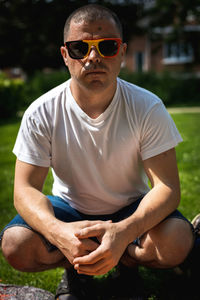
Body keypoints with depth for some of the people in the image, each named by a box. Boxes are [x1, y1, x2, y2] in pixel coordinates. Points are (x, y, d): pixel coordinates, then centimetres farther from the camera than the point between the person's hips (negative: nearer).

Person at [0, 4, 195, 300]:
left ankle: (125, 261, 2)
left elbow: (167, 186, -23)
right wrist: (59, 232, -41)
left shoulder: (148, 109, -18)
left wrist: (124, 232, -44)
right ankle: (75, 267, 3)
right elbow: (26, 189, -18)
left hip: (131, 210, 0)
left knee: (176, 241, -30)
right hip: (69, 208, 1)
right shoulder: (41, 114, -16)